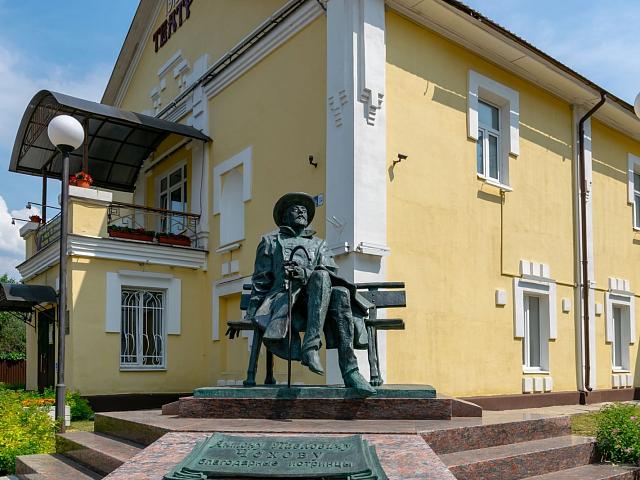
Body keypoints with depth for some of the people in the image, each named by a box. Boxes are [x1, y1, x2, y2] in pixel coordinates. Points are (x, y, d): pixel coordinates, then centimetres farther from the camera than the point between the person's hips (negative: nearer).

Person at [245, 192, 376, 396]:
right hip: (282, 298, -3)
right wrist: (252, 314, 5)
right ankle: (311, 346, -43)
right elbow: (260, 281, 18)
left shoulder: (318, 244, 29)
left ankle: (349, 370, -40)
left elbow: (332, 273, 10)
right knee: (322, 277, -32)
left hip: (315, 300, 3)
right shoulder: (270, 241, 25)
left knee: (340, 292, -33)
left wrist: (306, 274, -11)